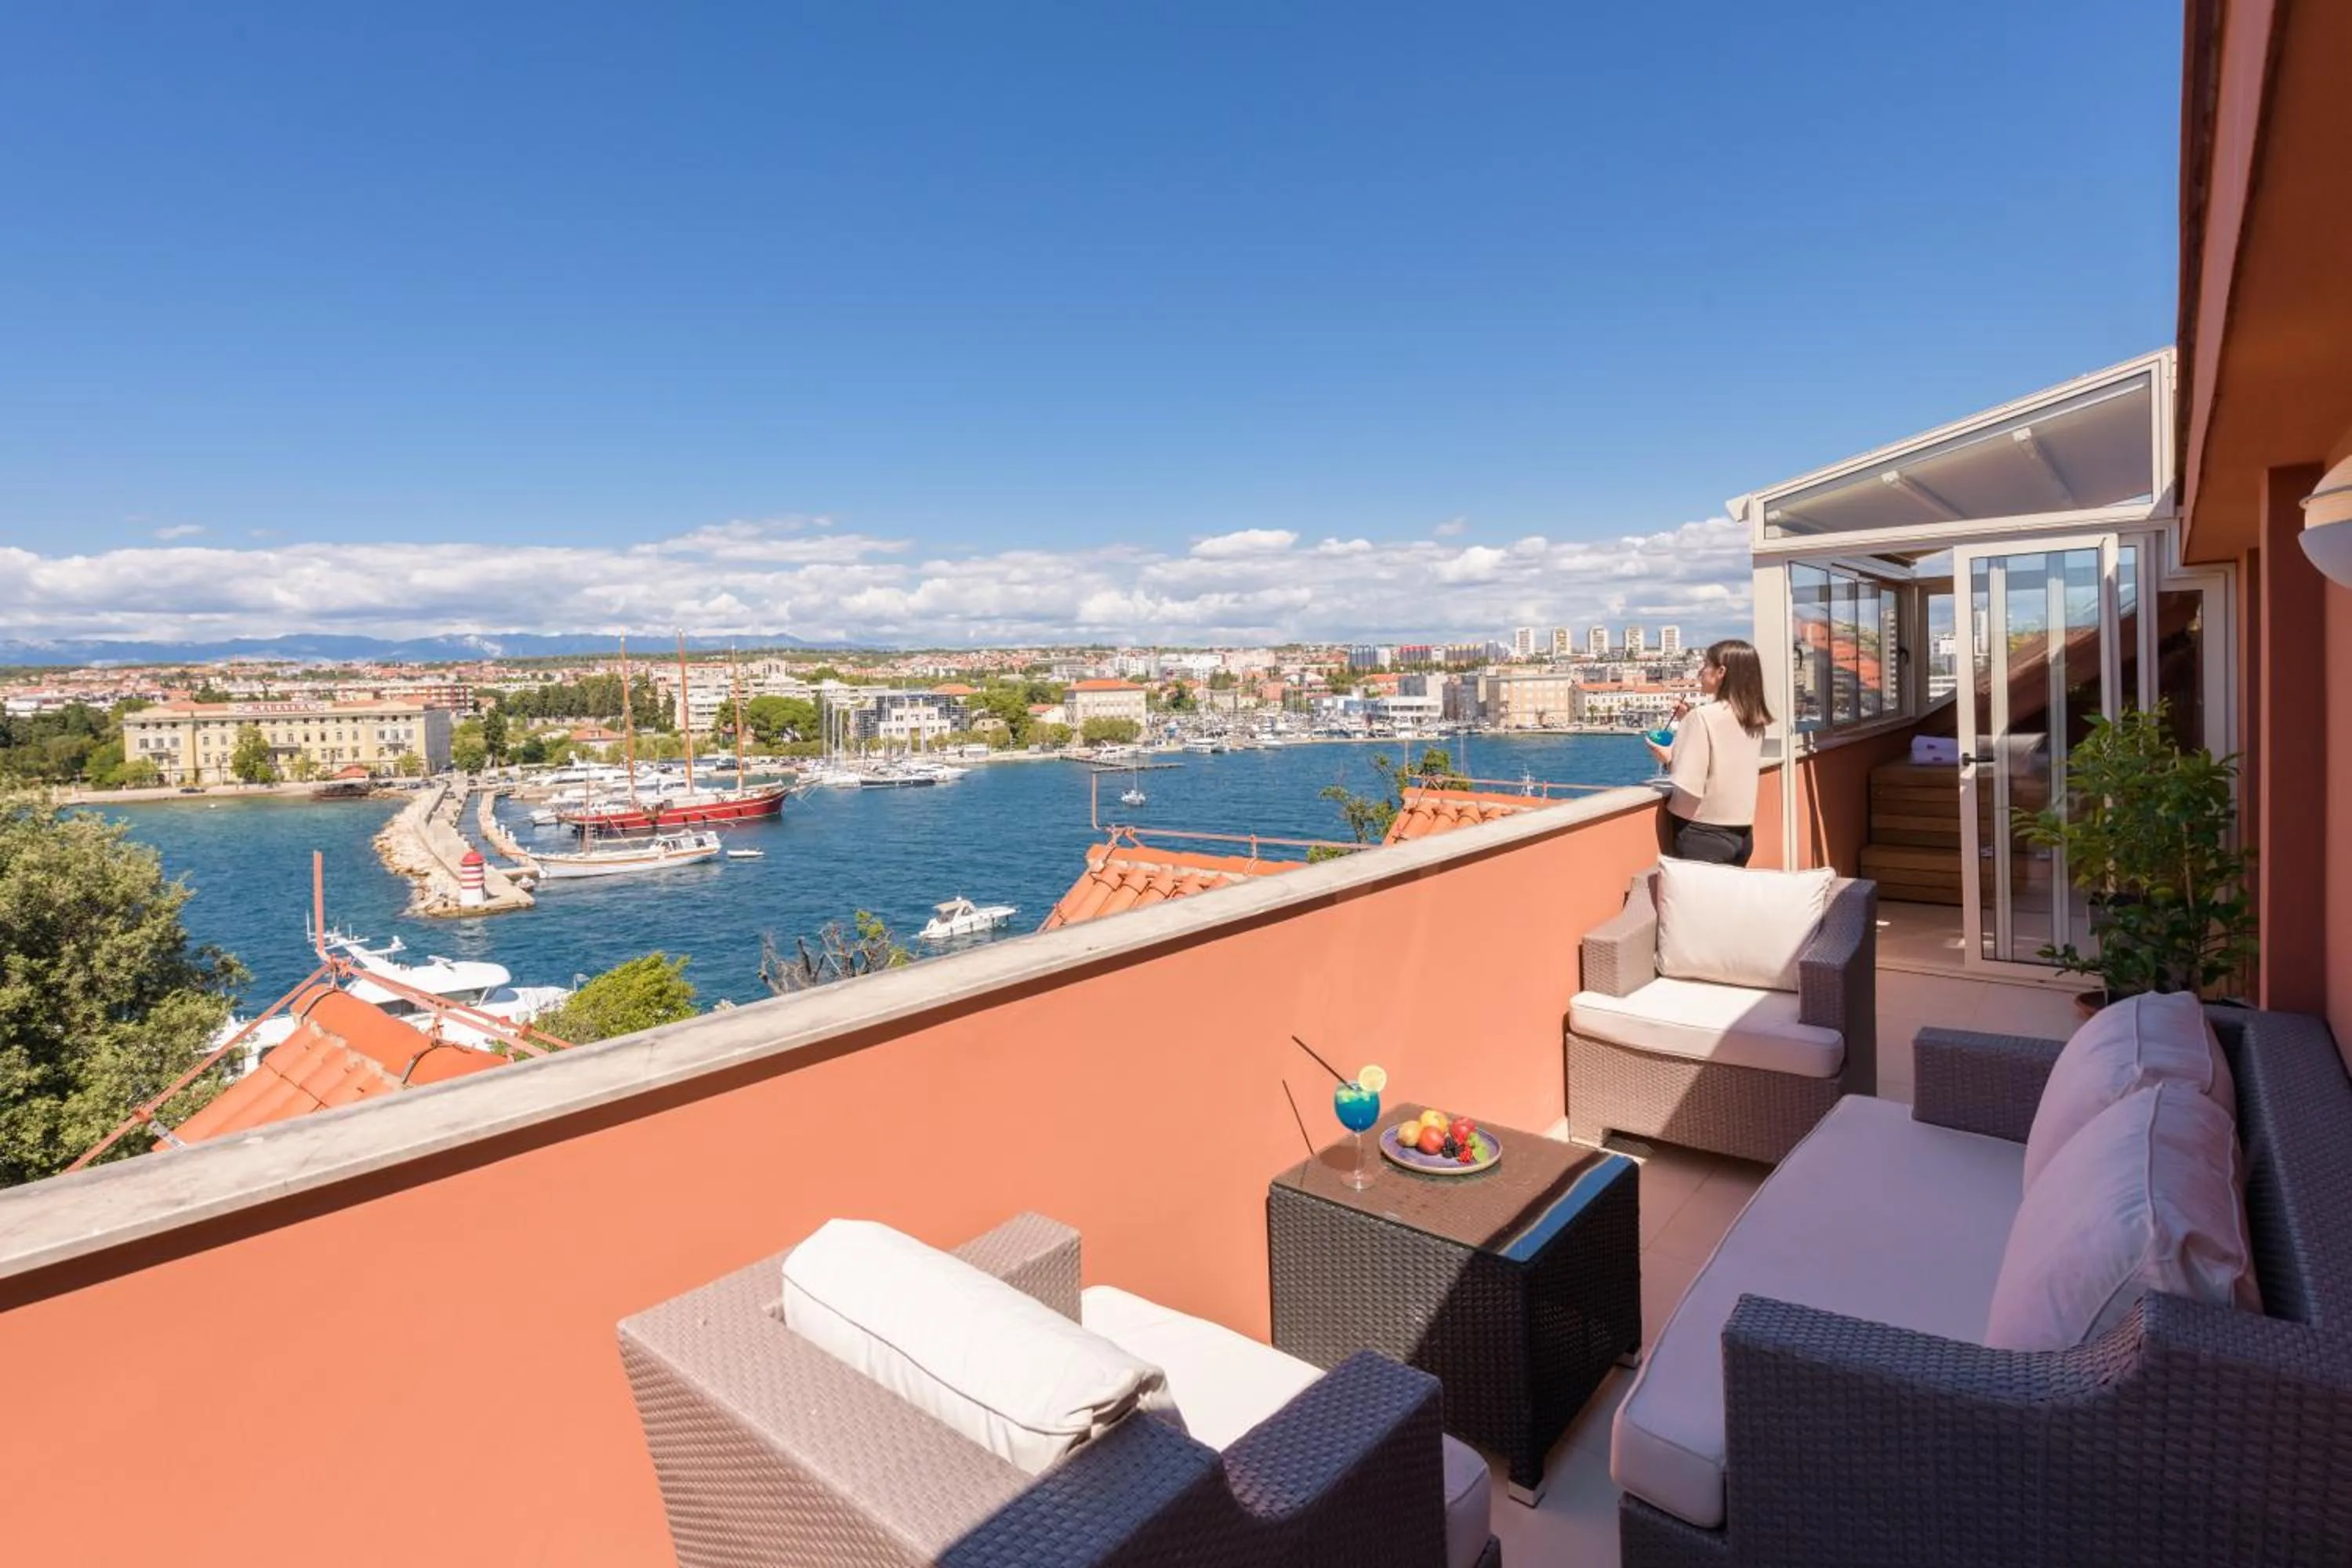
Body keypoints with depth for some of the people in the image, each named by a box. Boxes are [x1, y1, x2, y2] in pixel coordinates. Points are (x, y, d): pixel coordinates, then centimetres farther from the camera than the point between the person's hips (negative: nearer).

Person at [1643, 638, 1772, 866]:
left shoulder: (1704, 716, -16)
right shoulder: (1755, 721, 6)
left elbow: (1689, 786, -22)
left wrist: (1669, 759, -4)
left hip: (1703, 835, -7)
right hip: (1742, 834, 7)